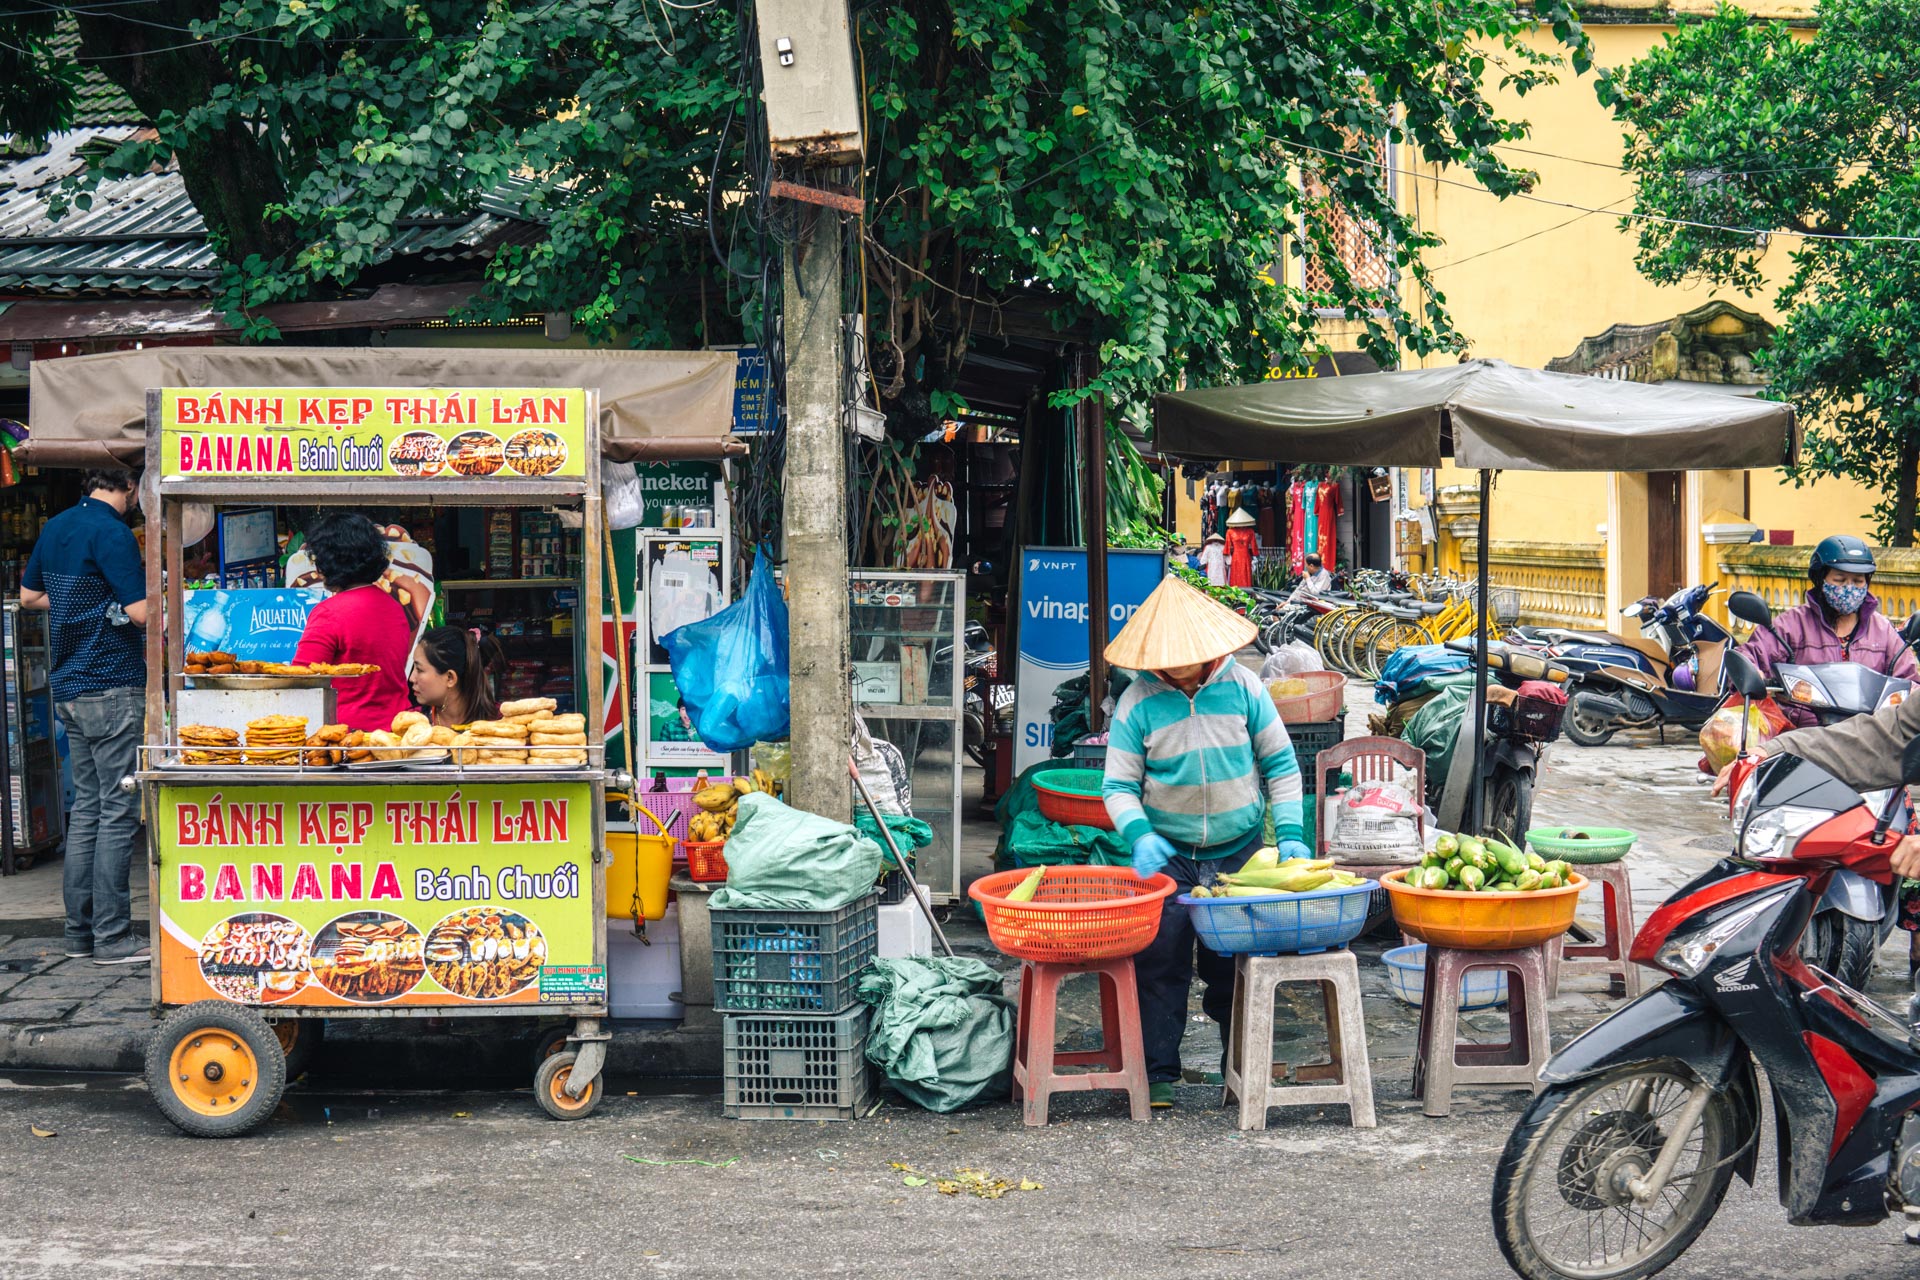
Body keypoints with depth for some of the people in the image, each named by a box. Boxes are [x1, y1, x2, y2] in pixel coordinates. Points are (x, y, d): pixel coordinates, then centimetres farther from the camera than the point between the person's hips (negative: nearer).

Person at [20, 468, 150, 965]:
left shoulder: (56, 527, 12)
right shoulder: (111, 533, -15)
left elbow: (29, 595, 25)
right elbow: (141, 611, -20)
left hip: (69, 683, 9)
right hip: (114, 686, -9)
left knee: (87, 805, 14)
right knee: (119, 811, -5)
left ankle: (79, 931, 15)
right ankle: (113, 938, -5)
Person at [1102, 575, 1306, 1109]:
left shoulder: (1242, 687, -4)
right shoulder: (1138, 703, -7)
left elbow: (1281, 764, 4)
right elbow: (1118, 786, -3)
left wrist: (1290, 834, -4)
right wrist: (1139, 835, -22)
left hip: (1239, 852, 1)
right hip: (1169, 855, -1)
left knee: (1232, 963, 7)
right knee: (1161, 960, -6)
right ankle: (1157, 1071, 2)